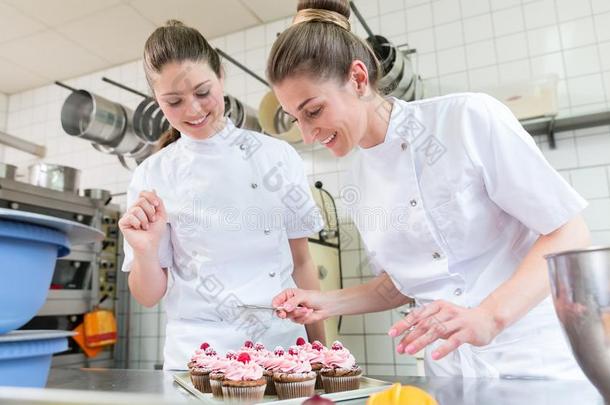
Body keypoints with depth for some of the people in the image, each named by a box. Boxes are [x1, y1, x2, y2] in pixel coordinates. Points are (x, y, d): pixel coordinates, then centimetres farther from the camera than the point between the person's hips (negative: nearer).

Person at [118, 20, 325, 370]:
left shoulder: (278, 155, -2)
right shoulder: (152, 177, -2)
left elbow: (302, 263, 4)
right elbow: (150, 296, 1)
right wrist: (145, 250, -19)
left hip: (284, 345, 1)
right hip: (198, 355, 0)